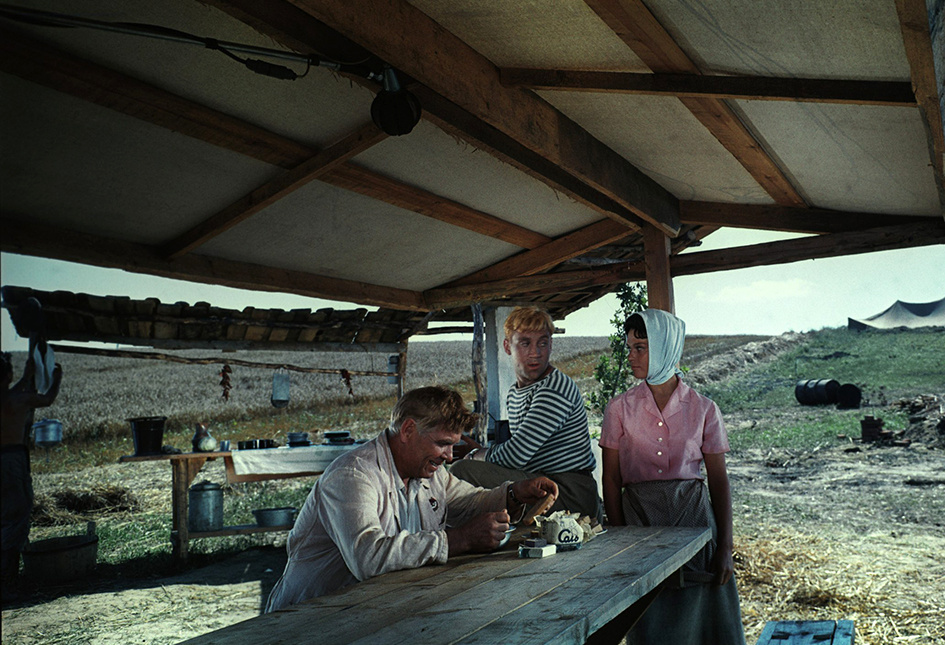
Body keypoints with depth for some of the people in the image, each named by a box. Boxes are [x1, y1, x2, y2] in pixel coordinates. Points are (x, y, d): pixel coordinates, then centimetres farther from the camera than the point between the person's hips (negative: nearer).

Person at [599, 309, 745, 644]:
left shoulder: (703, 408, 0)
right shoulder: (620, 408, 0)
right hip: (640, 519, 0)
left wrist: (725, 547, -2)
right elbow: (611, 480, 2)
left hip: (693, 515, 0)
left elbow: (718, 479, 3)